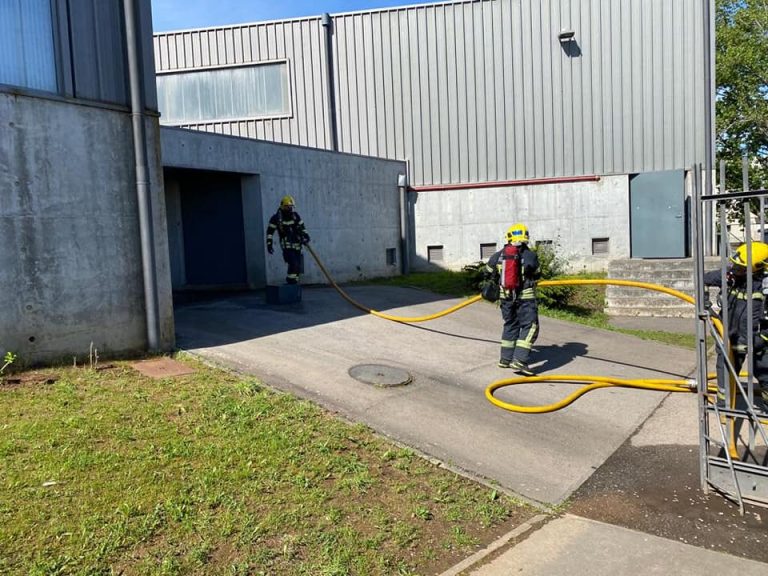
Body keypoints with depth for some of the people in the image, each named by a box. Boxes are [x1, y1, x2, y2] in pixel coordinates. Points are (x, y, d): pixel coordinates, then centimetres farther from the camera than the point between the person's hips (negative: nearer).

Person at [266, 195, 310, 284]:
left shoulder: (295, 215, 7)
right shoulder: (276, 217, -5)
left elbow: (302, 227, 17)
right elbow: (270, 231, -1)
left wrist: (305, 236, 1)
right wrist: (269, 244, -5)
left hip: (297, 245, 5)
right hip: (287, 246, -5)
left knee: (298, 267, 8)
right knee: (293, 264, -19)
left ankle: (294, 283, 21)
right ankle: (291, 282, -8)